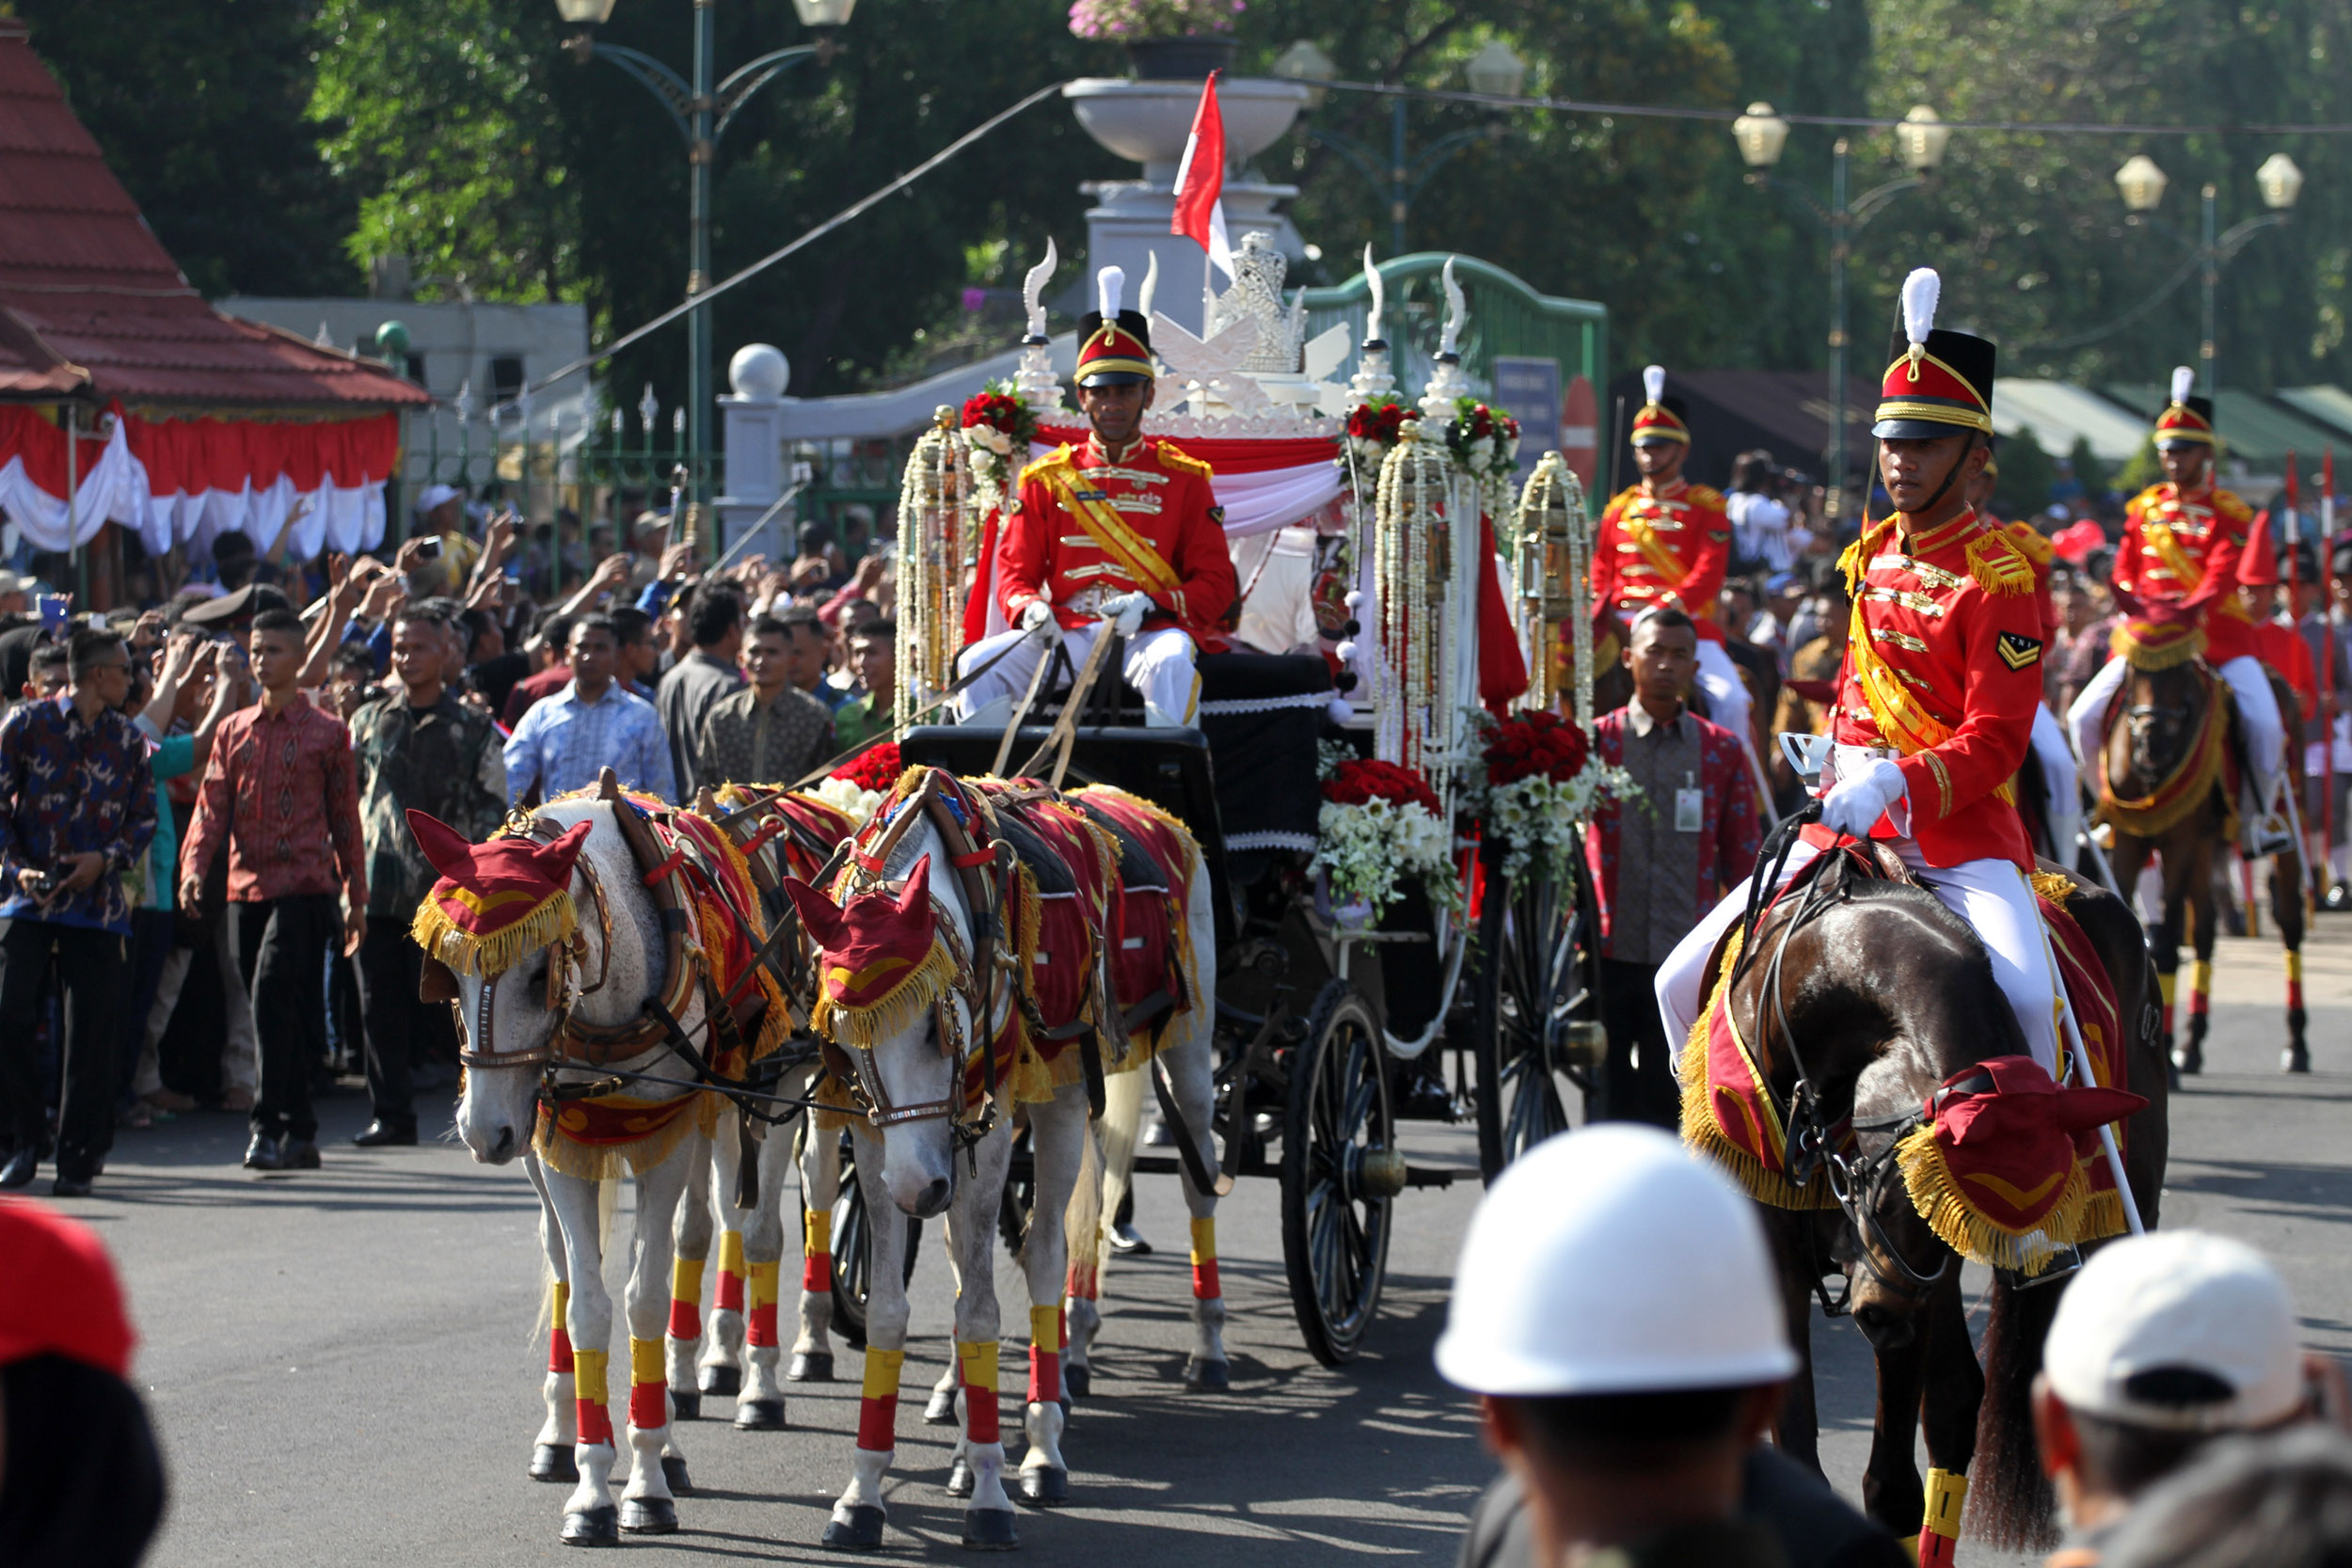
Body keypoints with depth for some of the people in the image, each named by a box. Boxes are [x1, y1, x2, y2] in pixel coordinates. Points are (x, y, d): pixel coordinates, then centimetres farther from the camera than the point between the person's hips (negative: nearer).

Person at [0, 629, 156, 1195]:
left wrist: (107, 858, -5)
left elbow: (144, 817, 13)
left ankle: (78, 1158, 8)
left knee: (90, 1032, -1)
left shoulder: (128, 740, 10)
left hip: (97, 903, 2)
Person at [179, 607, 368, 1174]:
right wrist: (194, 865, -12)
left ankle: (272, 1125, -17)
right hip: (248, 887, 5)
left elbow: (346, 818, 7)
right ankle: (299, 1133, 15)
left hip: (304, 887, -5)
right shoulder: (233, 730, 13)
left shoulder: (327, 732, 3)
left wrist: (357, 899, 8)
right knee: (272, 1006, 8)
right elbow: (213, 806, 6)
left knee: (273, 993, -20)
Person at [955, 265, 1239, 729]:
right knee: (980, 662, -23)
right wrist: (1031, 608, -12)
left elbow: (1216, 585, 4)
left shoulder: (1183, 478, 9)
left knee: (1170, 664, -38)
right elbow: (1015, 569, 13)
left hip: (1150, 632, -3)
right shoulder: (1048, 478, 16)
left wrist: (1151, 604, -16)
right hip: (1067, 634, 3)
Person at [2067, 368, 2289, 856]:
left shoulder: (2229, 514, 0)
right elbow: (2125, 576, 10)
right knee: (2084, 715, -11)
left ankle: (2262, 813, 1)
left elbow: (2221, 577, -13)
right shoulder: (2143, 509, 10)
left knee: (2264, 723, -22)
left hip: (2217, 632, -3)